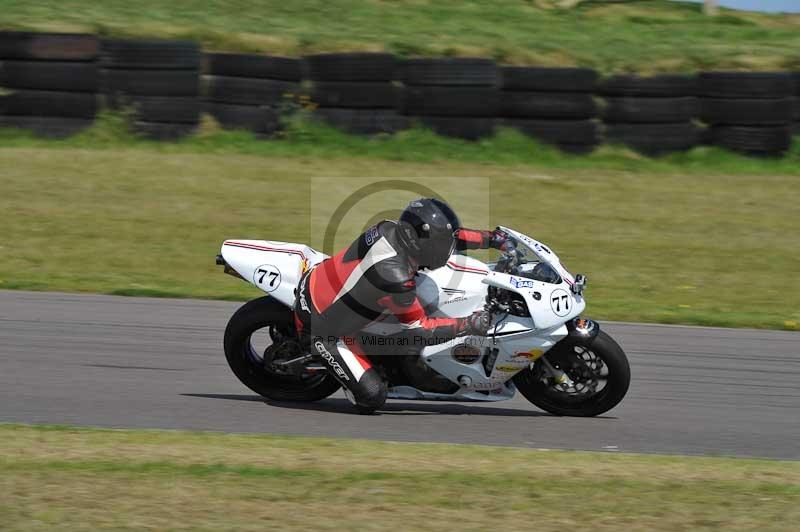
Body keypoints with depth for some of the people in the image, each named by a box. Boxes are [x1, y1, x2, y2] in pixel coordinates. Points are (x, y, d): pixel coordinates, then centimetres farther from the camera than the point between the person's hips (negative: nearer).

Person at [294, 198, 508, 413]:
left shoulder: (389, 229, -12)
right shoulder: (395, 277, -35)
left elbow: (445, 237, 6)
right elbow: (419, 329, -22)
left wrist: (490, 238, 8)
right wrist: (470, 325, -18)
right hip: (320, 326, -8)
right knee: (372, 396, -9)